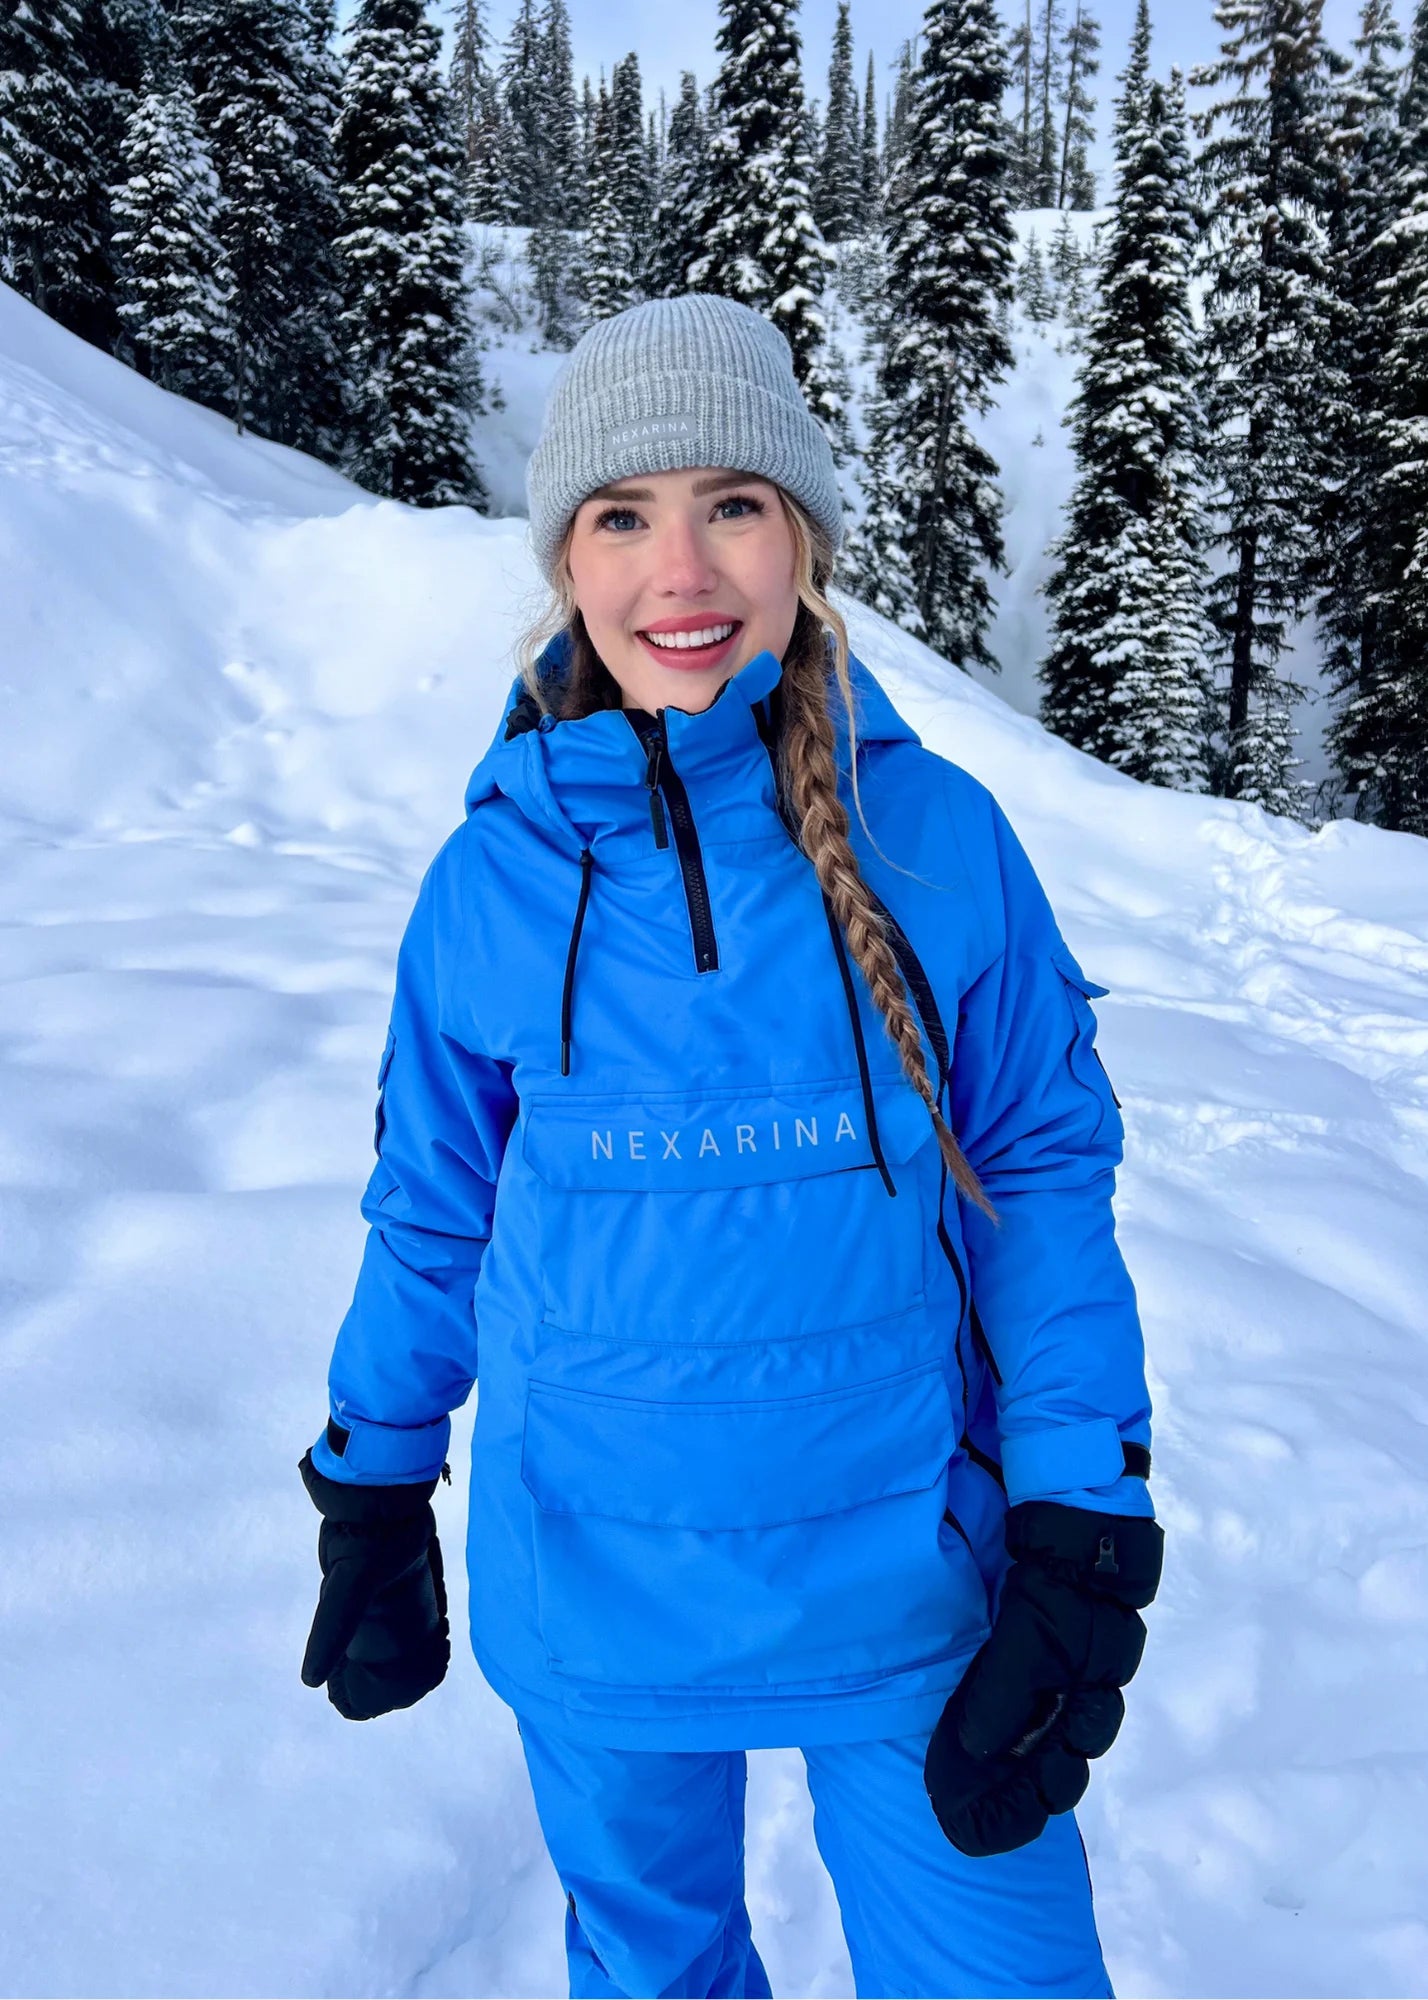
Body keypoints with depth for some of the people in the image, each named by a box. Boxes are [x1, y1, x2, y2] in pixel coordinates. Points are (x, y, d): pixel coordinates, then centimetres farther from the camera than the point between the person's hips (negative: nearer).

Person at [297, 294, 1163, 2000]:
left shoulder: (934, 834, -12)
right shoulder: (493, 878, -9)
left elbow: (1044, 1174, -5)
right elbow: (430, 1213, 2)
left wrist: (1082, 1542, -8)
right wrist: (371, 1500, 9)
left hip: (908, 1582, -1)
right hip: (590, 1596, 2)